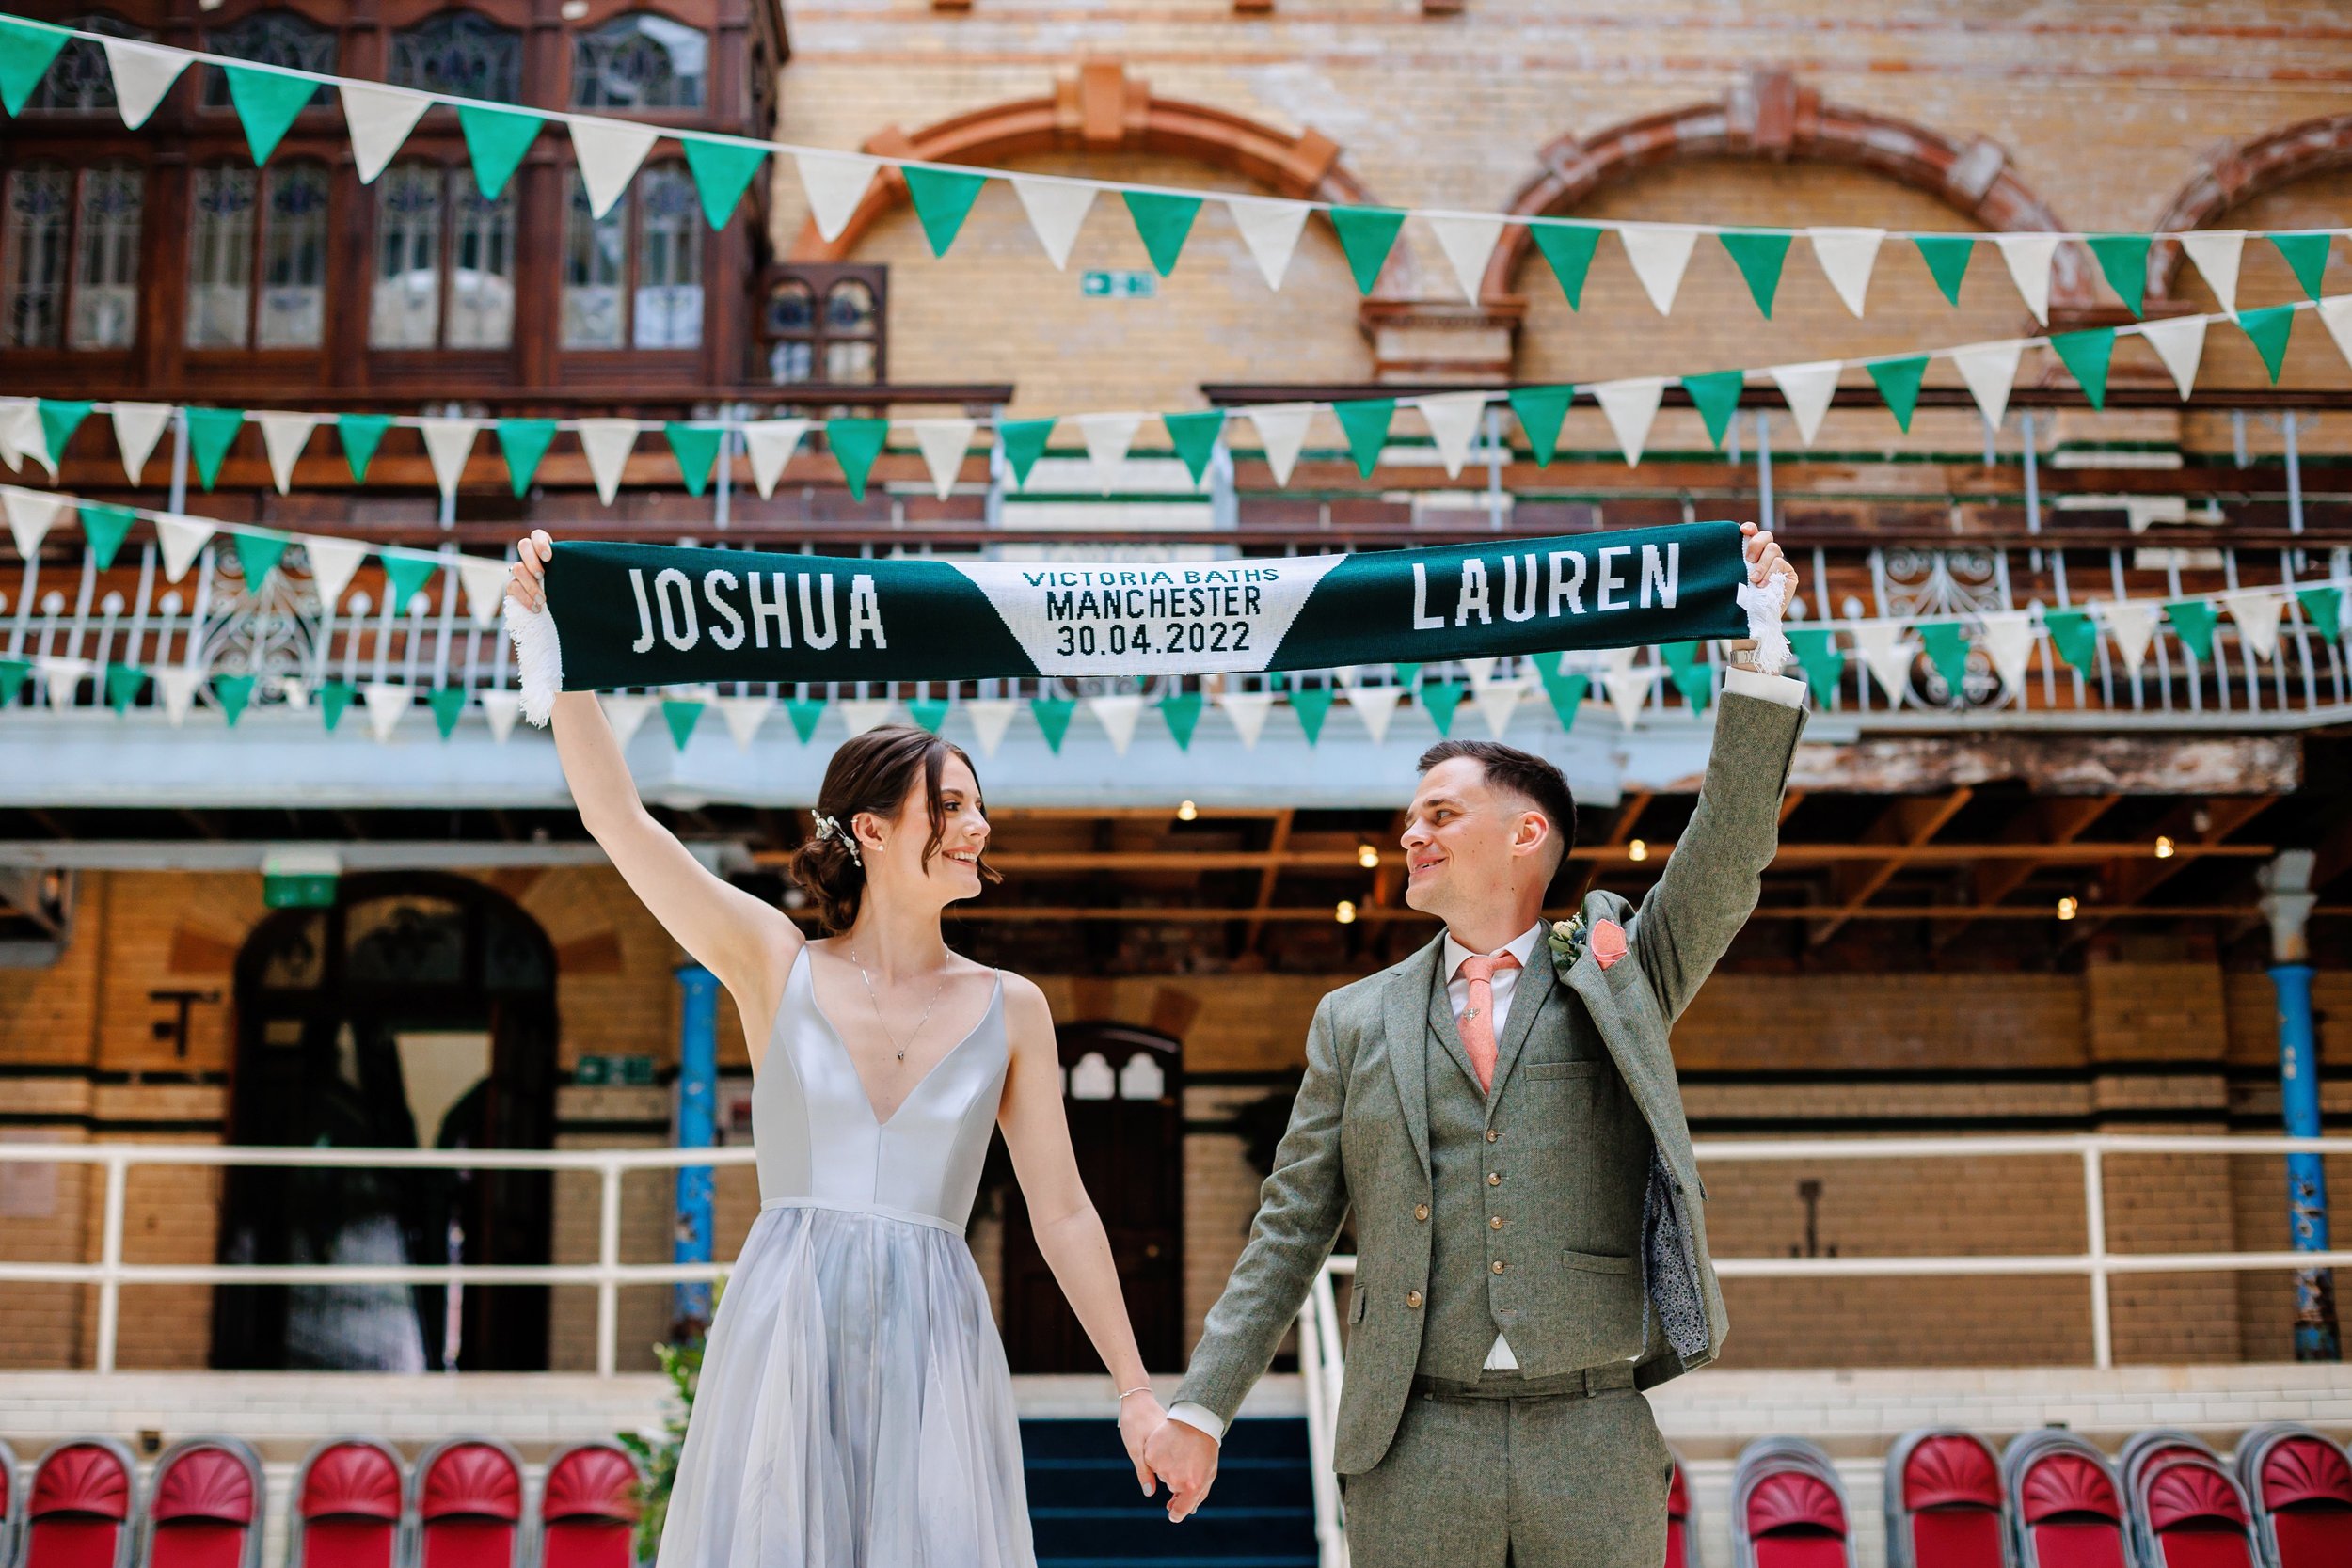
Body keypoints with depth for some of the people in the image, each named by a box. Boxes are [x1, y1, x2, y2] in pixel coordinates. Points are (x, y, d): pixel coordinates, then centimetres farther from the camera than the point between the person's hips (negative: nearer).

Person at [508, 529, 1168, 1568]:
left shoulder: (1010, 1010, 9)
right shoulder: (775, 966, 5)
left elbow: (1062, 1212, 11)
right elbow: (616, 816, 0)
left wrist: (1135, 1390, 10)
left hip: (932, 1349, 1)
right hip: (781, 1334, -1)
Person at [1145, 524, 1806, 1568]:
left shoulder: (1617, 978, 8)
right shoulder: (1356, 1020, 11)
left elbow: (1725, 863, -7)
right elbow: (1289, 1232, 11)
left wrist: (1757, 656, -14)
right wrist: (1200, 1409, 5)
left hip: (1594, 1448, -1)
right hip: (1413, 1457, 1)